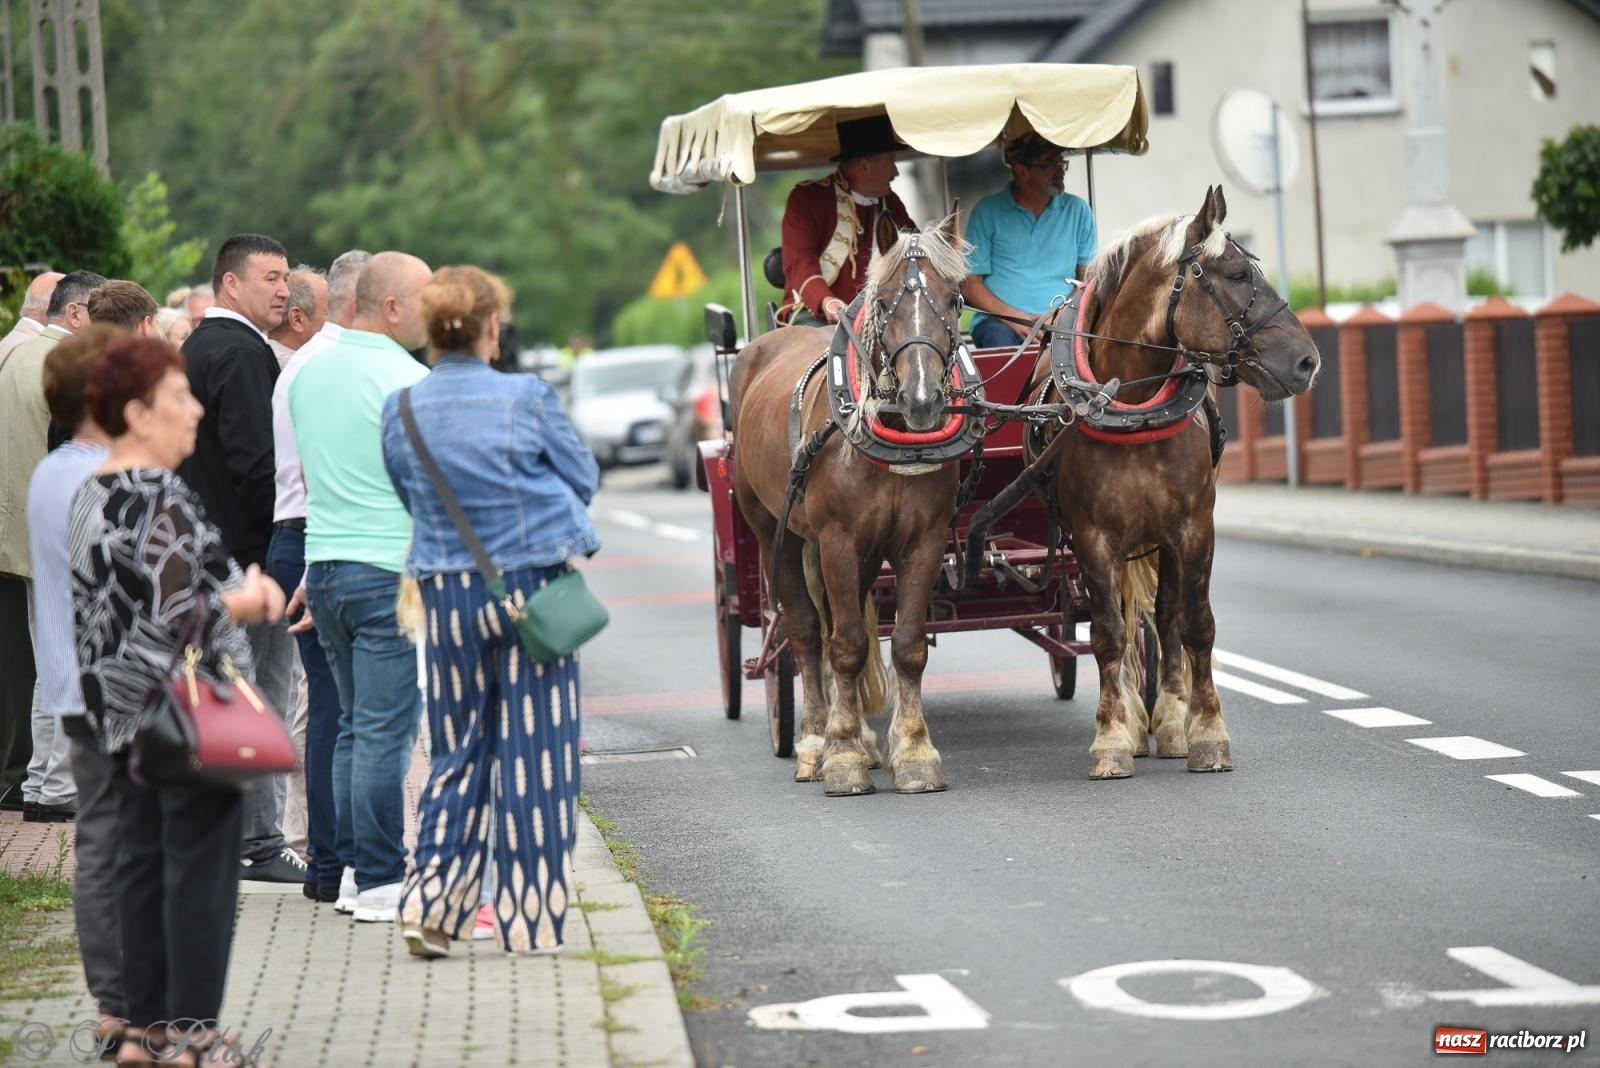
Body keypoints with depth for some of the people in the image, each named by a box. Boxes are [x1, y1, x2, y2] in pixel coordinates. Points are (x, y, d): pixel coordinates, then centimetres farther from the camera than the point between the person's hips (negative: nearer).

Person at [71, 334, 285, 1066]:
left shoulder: (90, 497, 10)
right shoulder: (161, 499, -19)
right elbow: (178, 616, -24)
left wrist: (235, 587, 12)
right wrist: (248, 600, -7)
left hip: (120, 712, 9)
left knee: (140, 864, 12)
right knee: (200, 871, -2)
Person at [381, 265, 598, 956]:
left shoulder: (402, 411, -1)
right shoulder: (526, 398, -10)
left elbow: (408, 497, 11)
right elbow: (583, 480, 2)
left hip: (446, 593, 3)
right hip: (532, 588, -3)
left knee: (458, 751, 13)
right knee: (534, 750, 4)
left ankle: (430, 903, 2)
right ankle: (531, 917, 7)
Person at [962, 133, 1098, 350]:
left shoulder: (1077, 210, 12)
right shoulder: (988, 212, 5)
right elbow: (970, 284, 4)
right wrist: (1013, 317, -13)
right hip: (1001, 321, -1)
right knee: (998, 337, -37)